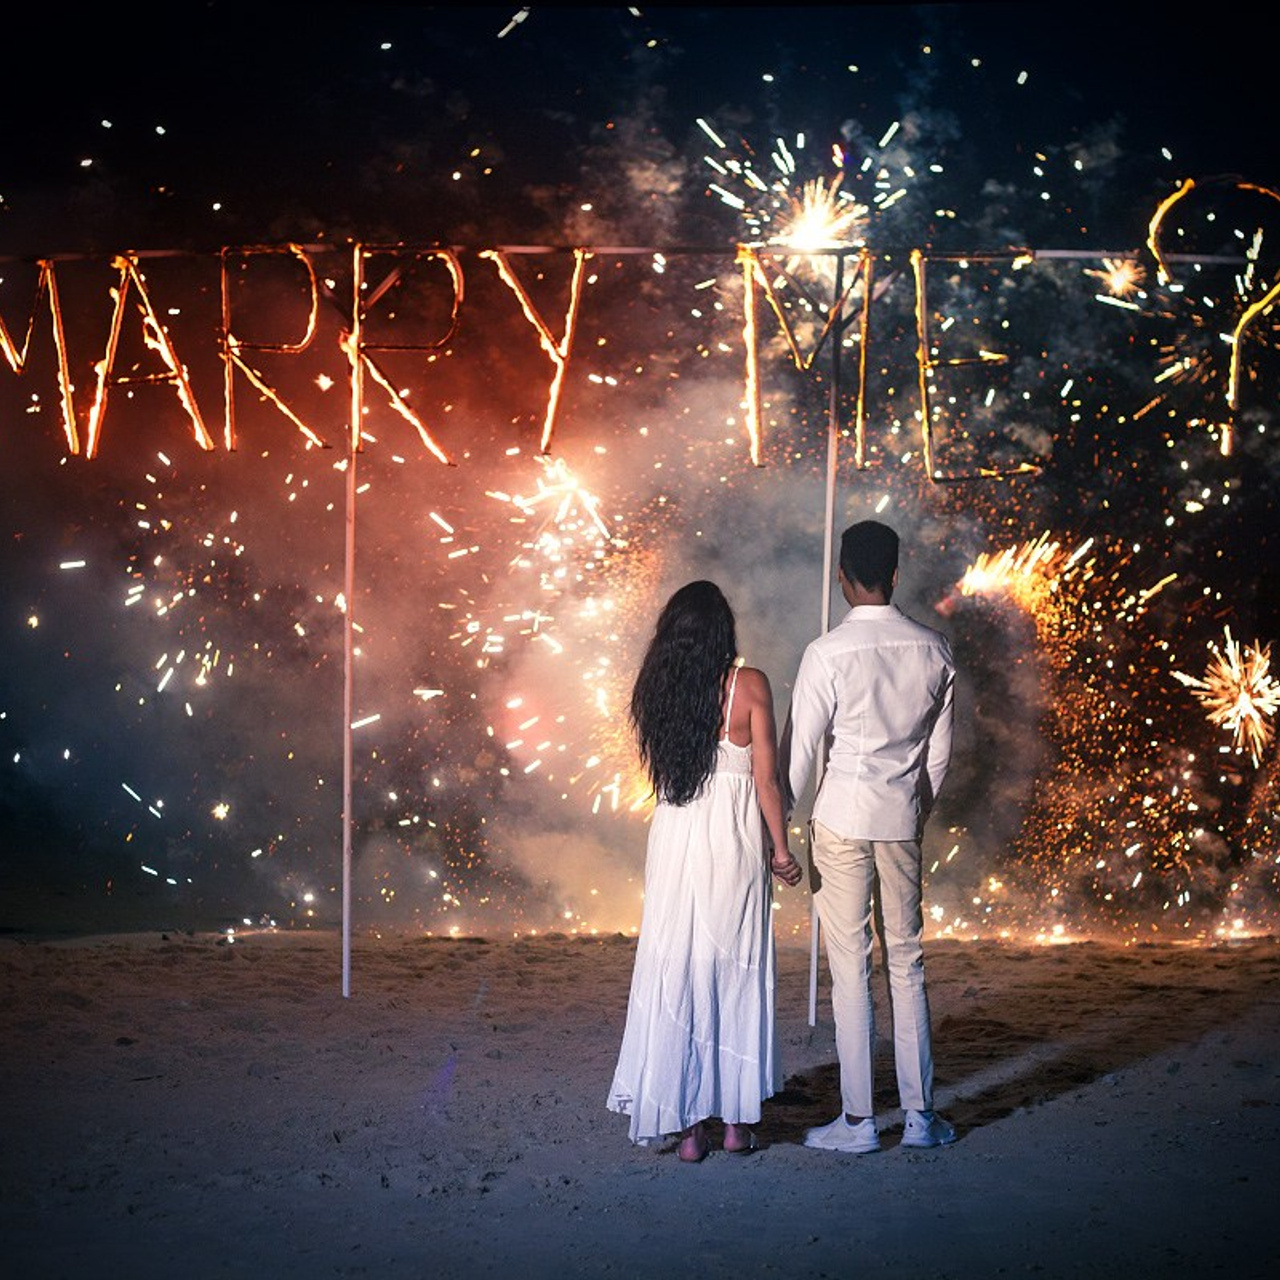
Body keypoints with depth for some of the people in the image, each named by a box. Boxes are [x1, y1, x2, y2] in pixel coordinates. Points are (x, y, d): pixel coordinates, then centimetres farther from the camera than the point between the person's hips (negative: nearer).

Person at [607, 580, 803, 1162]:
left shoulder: (657, 688, -1)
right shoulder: (749, 684, -8)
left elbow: (654, 769, 8)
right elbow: (766, 778, -7)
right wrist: (781, 850, 2)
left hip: (674, 839, 2)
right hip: (736, 842, -2)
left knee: (676, 972, 8)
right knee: (736, 974, 9)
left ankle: (687, 1124, 9)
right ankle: (736, 1119, 15)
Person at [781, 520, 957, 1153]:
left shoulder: (827, 653, -13)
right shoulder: (934, 650, 1)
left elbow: (798, 750, -8)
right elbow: (940, 751, 9)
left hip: (842, 818, -4)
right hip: (902, 818, 4)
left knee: (850, 969, 1)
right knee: (907, 963, 12)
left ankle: (858, 1120, 5)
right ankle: (920, 1114, 15)